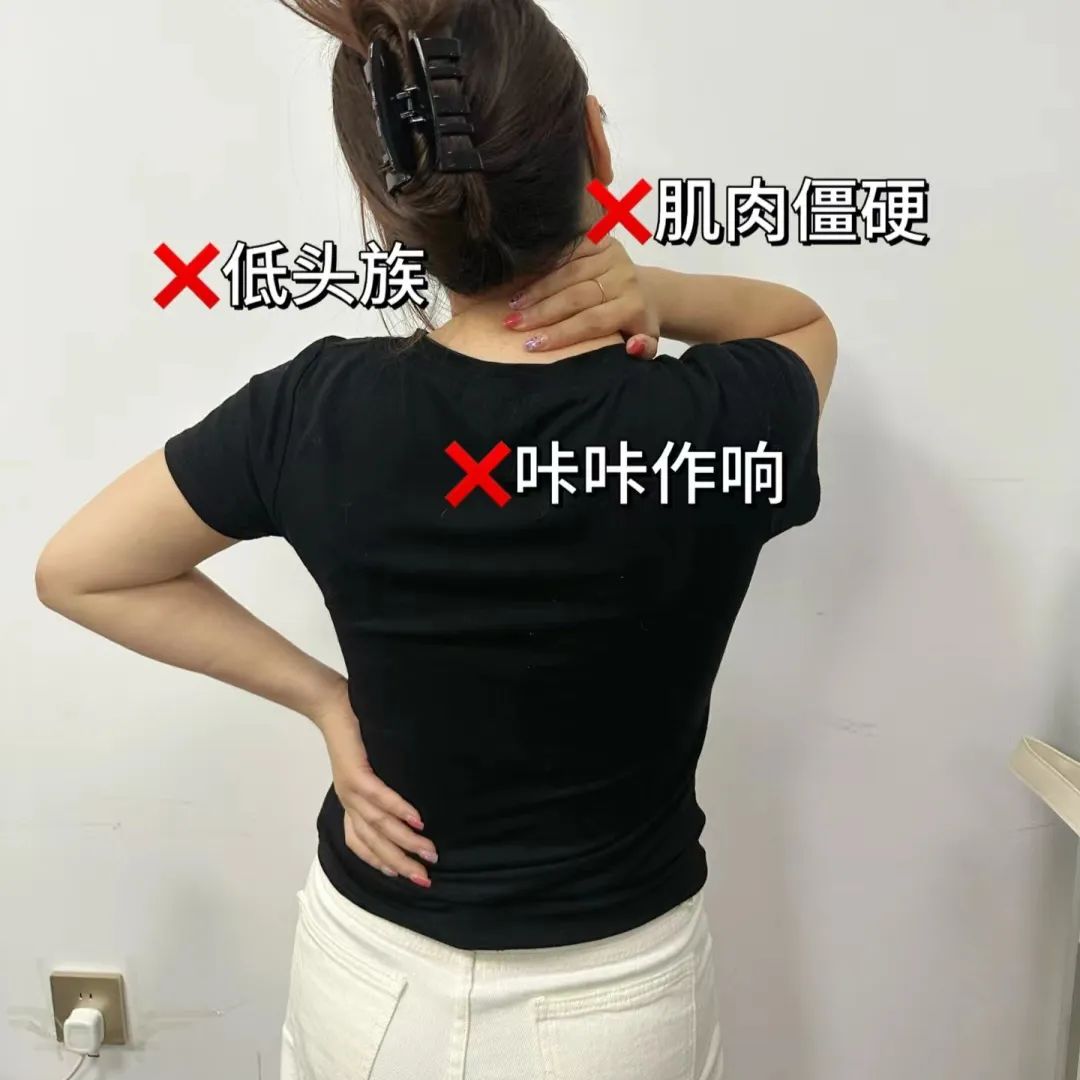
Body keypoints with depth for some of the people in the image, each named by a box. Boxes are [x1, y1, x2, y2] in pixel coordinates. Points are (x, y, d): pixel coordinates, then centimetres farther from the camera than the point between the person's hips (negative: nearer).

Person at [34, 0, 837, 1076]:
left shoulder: (318, 411, -21)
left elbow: (76, 572, -5)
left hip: (371, 975, 1)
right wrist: (651, 288, -17)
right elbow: (807, 321, 1)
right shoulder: (724, 425, -24)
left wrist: (322, 696, -9)